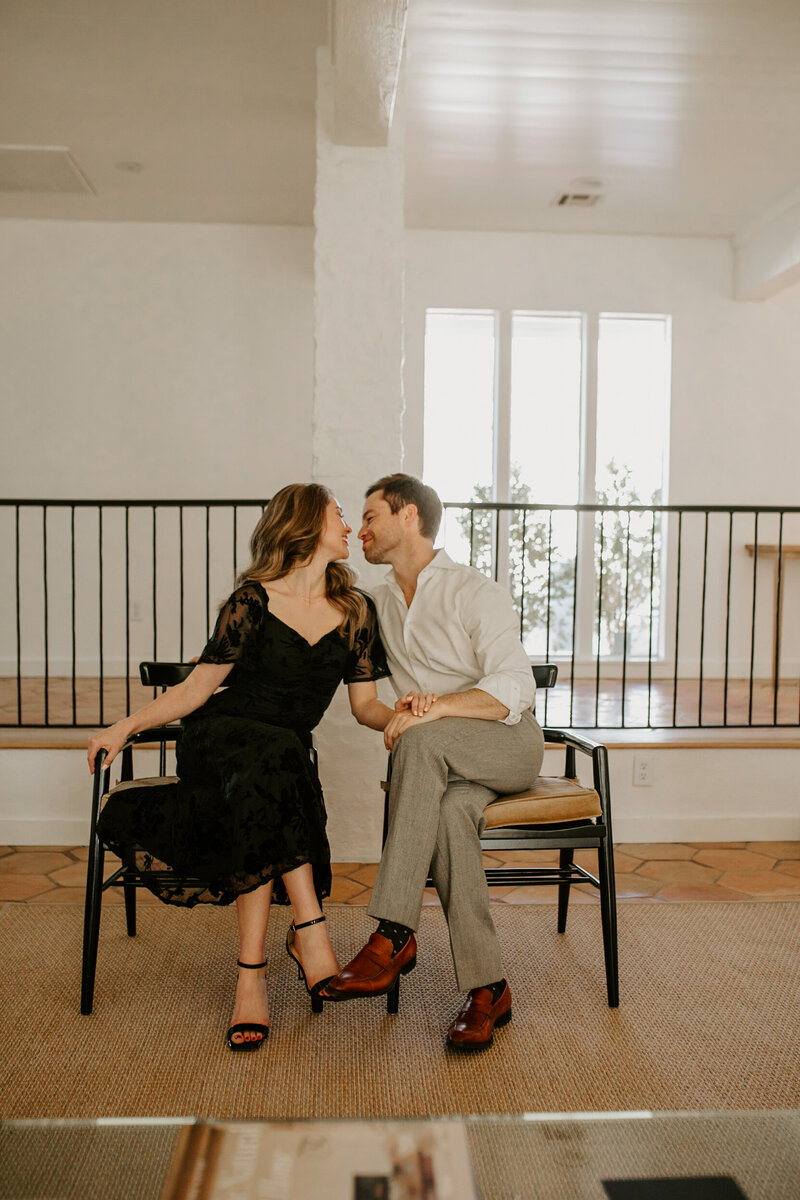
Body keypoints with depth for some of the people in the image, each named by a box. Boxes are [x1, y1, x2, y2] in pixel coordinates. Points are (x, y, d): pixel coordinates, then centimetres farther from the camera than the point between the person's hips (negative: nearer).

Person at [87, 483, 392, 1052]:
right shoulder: (253, 600, -2)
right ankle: (310, 931, -34)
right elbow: (198, 687, 1)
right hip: (217, 739, -2)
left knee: (263, 815, -32)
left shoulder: (356, 609, 8)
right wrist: (126, 726, -9)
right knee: (270, 756, -37)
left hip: (286, 759, 3)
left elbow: (365, 704, 7)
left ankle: (252, 975, -26)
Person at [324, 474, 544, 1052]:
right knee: (451, 813, -33)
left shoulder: (477, 592, -6)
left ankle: (395, 935, -36)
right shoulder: (379, 602, 15)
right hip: (444, 763, 4)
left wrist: (436, 707, -33)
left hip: (513, 741, -4)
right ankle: (487, 989, -27)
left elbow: (512, 691, -16)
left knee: (424, 739, -36)